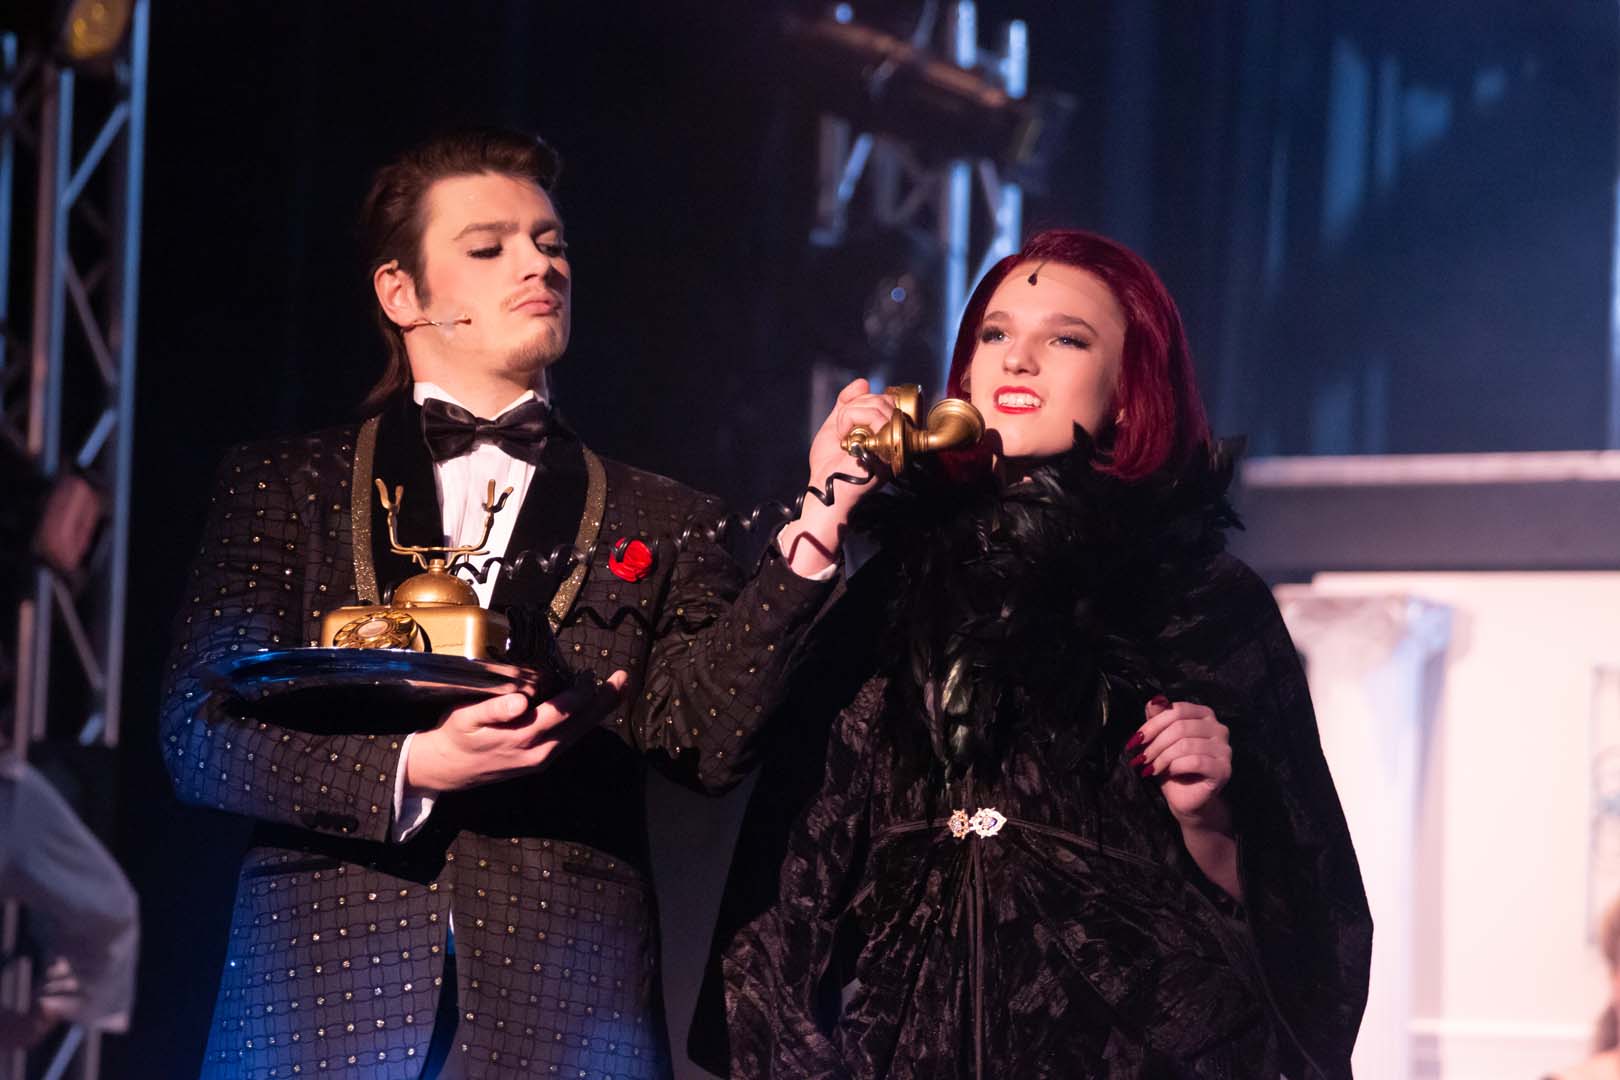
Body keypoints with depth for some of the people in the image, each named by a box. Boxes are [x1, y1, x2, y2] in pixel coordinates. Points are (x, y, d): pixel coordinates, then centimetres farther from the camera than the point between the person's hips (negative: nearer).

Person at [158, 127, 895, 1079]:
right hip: (326, 996, 0)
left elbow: (708, 743, -1)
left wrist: (816, 524, -9)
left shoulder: (659, 526, 14)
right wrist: (414, 766, -13)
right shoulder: (285, 486, 11)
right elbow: (201, 732, 1)